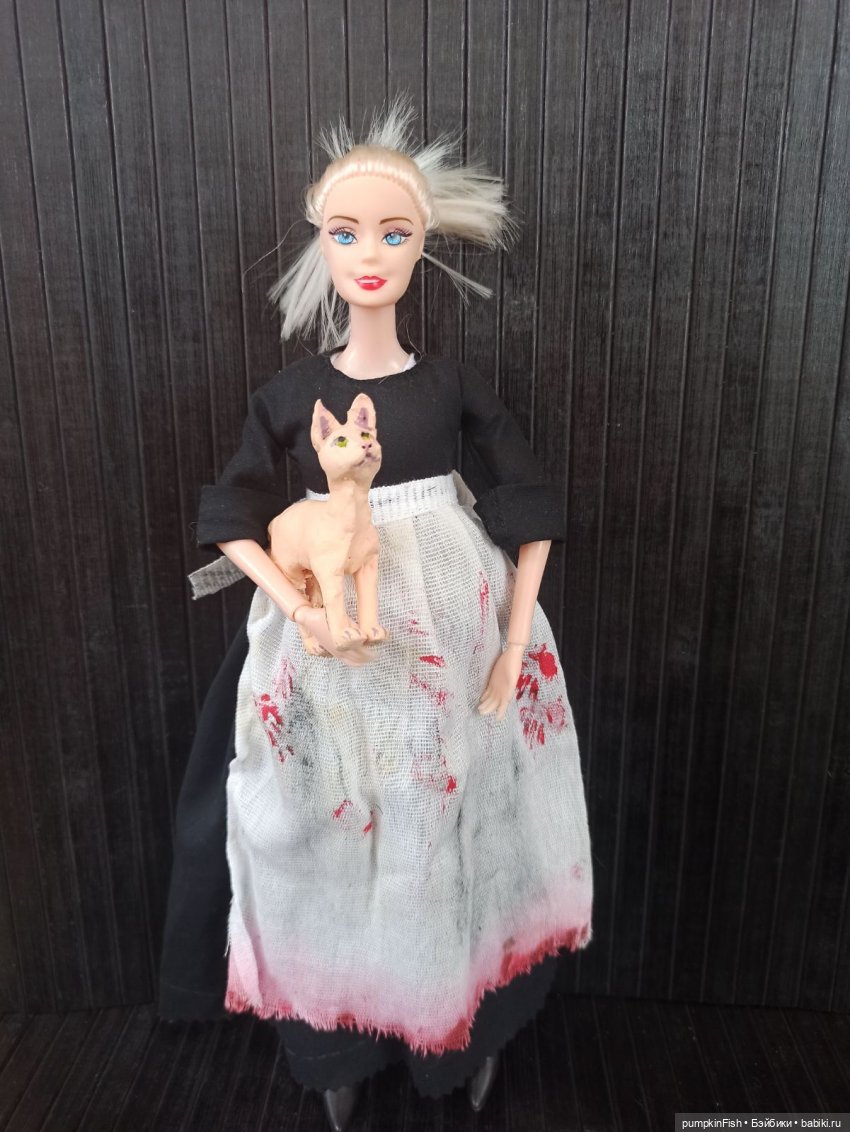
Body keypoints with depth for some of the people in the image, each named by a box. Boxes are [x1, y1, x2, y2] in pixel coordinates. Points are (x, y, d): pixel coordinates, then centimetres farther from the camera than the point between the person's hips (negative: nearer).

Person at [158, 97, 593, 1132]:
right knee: (339, 841, 10)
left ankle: (467, 1029, 38)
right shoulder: (292, 391, 0)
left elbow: (532, 511, -1)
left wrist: (514, 651, -8)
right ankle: (343, 1042, 36)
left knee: (455, 833, 12)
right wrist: (304, 613, -16)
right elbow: (234, 521, 1)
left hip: (456, 639, 0)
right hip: (328, 647, 0)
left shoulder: (454, 383, -1)